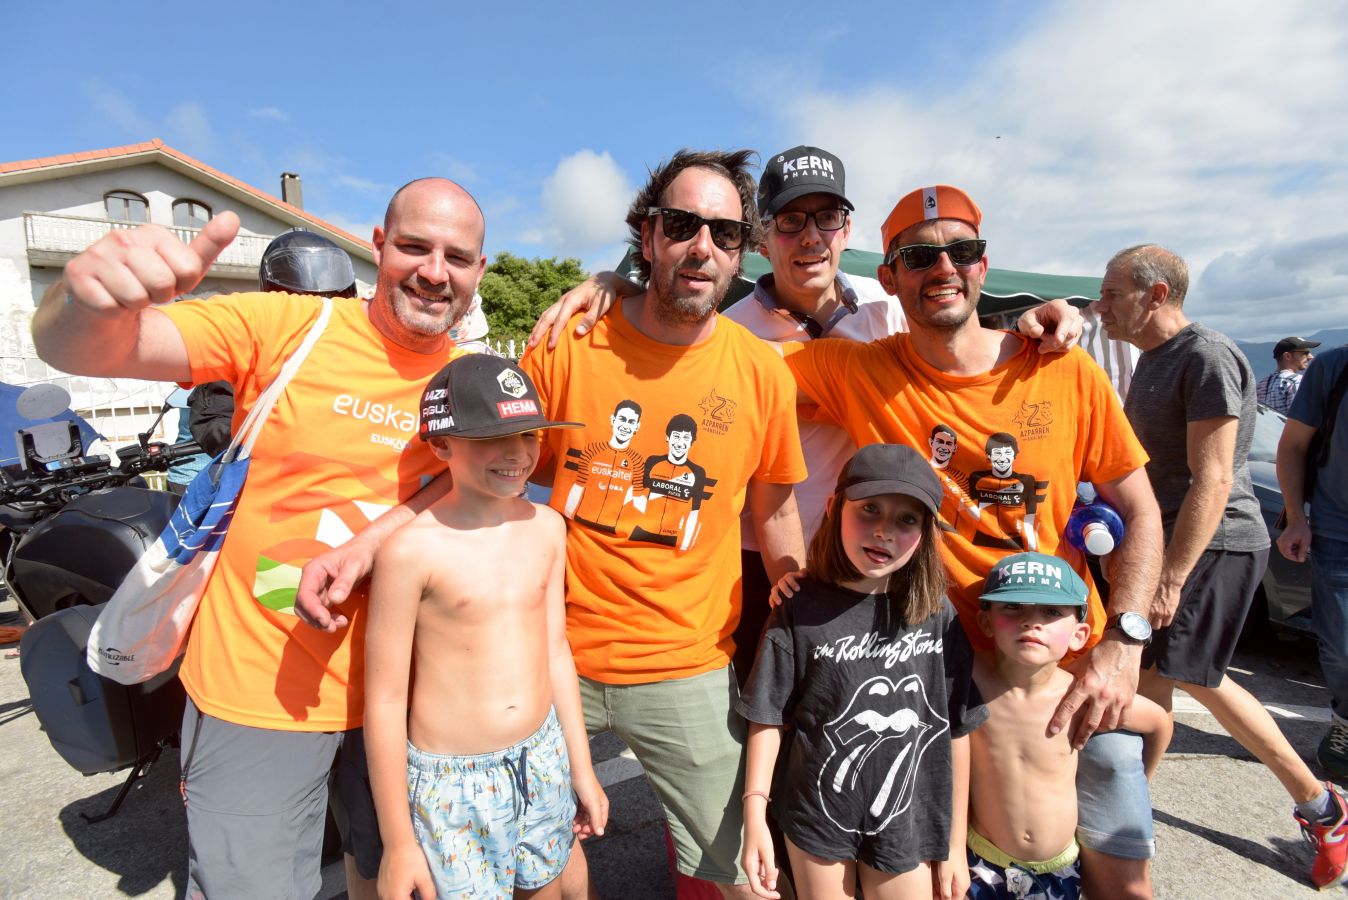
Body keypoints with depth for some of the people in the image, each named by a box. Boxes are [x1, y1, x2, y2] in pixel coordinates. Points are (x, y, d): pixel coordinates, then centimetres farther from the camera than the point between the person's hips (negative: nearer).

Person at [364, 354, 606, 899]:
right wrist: (397, 842, -7)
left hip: (544, 761, 5)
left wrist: (582, 767, 11)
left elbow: (555, 649, 5)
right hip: (452, 783, -5)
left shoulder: (546, 527, -3)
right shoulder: (412, 549, -19)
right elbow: (385, 699, -13)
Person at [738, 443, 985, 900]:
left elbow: (957, 731, -2)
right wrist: (755, 817, -9)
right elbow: (769, 718, -6)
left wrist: (955, 844, 3)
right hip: (817, 819, 0)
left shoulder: (938, 617, -9)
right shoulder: (799, 611, -12)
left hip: (910, 827, 1)